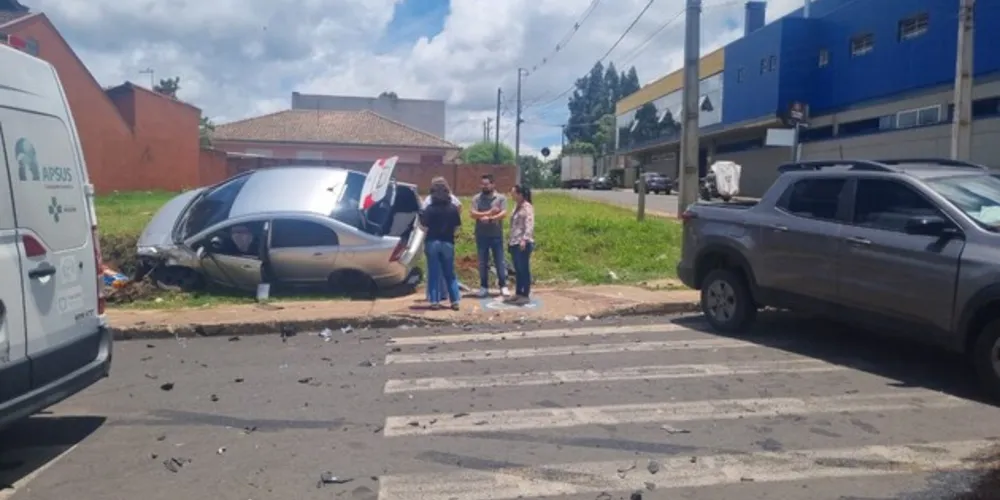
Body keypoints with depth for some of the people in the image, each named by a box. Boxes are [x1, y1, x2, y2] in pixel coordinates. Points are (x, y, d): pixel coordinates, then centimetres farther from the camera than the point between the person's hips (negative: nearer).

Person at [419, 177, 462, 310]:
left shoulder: (430, 208, -10)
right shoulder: (453, 208, -3)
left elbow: (424, 225, -8)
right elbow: (457, 226, 1)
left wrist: (421, 216, 9)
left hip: (433, 242, -2)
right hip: (448, 242, 2)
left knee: (434, 273, 6)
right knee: (450, 274, 11)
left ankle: (435, 301, 4)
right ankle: (455, 301, 8)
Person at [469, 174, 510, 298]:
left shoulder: (501, 198, 0)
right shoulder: (476, 198, 2)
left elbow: (504, 214, -11)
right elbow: (472, 213, -11)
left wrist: (489, 218, -21)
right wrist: (489, 213, -19)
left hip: (497, 235, -1)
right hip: (481, 235, 1)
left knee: (499, 261, 3)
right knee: (483, 262, 7)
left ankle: (503, 286, 10)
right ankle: (484, 286, 15)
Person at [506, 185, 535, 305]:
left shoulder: (527, 207, -10)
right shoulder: (517, 207, 17)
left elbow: (529, 225, -20)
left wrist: (524, 239, -29)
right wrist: (510, 241, 21)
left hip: (523, 244, -9)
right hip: (514, 243, 9)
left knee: (524, 269, -3)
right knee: (517, 270, 13)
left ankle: (526, 295, 2)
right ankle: (518, 293, 21)